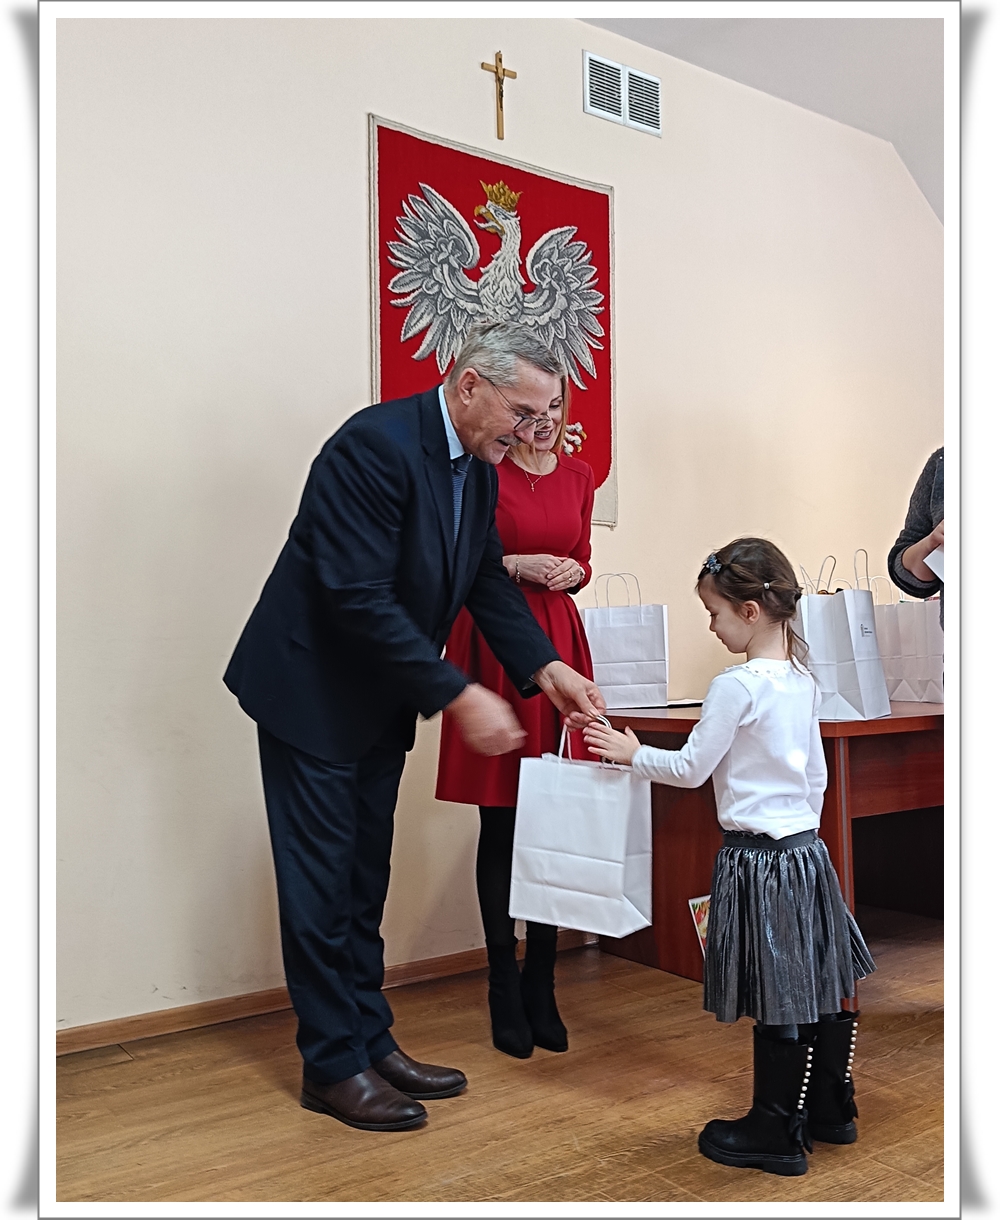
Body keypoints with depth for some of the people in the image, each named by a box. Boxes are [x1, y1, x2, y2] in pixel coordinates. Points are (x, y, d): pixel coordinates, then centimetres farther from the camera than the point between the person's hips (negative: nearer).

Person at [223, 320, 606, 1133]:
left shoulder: (479, 465, 3)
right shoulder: (375, 445, -25)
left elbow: (487, 578, 5)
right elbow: (358, 598, -30)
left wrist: (545, 668, -10)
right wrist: (458, 696, -28)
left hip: (381, 698, 8)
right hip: (312, 691, -8)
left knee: (364, 880, 15)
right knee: (321, 878, 2)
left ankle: (371, 1041, 27)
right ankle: (335, 1065, 16)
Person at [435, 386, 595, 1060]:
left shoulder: (578, 475, 13)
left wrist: (571, 571, 0)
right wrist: (517, 564, -13)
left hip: (559, 643, 5)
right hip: (494, 646, -4)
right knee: (501, 823, 2)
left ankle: (541, 990, 16)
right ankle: (505, 993, 14)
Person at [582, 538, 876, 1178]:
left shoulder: (737, 686, -18)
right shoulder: (803, 681, 7)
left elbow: (690, 767, -11)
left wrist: (633, 753, 3)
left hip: (758, 858, -8)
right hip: (808, 848, 8)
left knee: (775, 1002, 2)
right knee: (819, 987, 18)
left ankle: (775, 1135, 15)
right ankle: (832, 1108, 33)